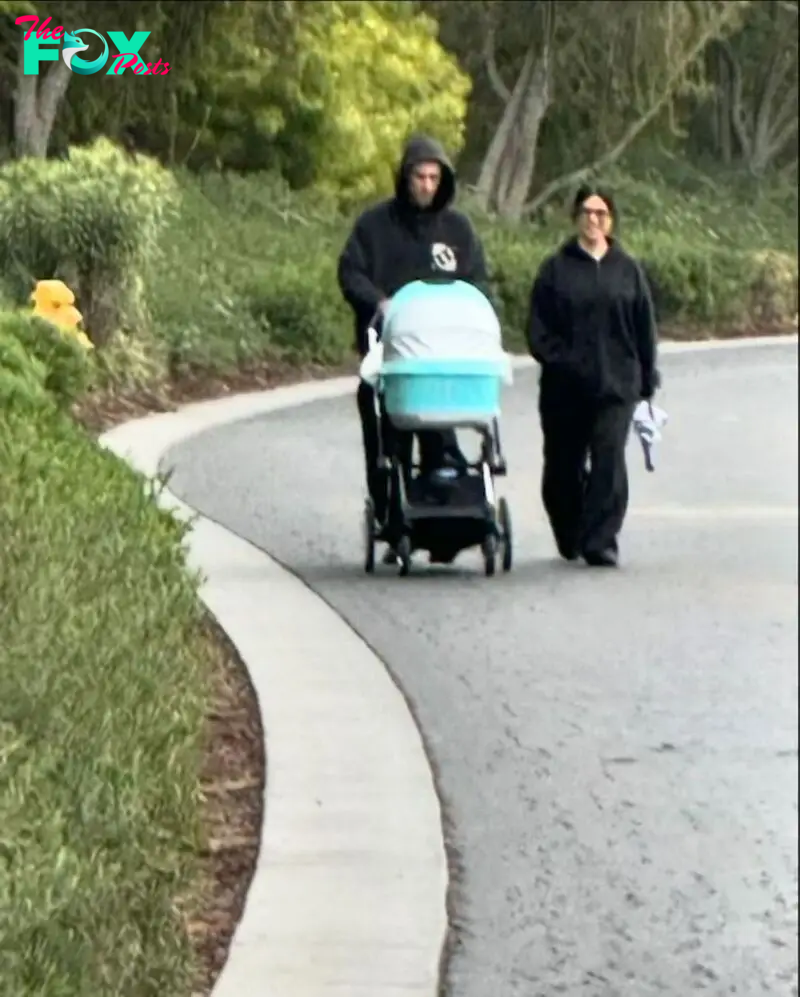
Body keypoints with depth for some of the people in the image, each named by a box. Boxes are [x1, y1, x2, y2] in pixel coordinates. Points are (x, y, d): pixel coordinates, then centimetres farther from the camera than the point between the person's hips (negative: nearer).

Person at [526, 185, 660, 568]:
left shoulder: (627, 269, 8)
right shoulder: (556, 269, 4)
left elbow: (644, 327, 10)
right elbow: (538, 327, 3)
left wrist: (646, 378, 7)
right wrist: (556, 360, -11)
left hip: (616, 384, 0)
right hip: (565, 387, 1)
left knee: (609, 459, -14)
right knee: (563, 465, 10)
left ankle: (601, 541, -14)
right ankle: (570, 537, 29)